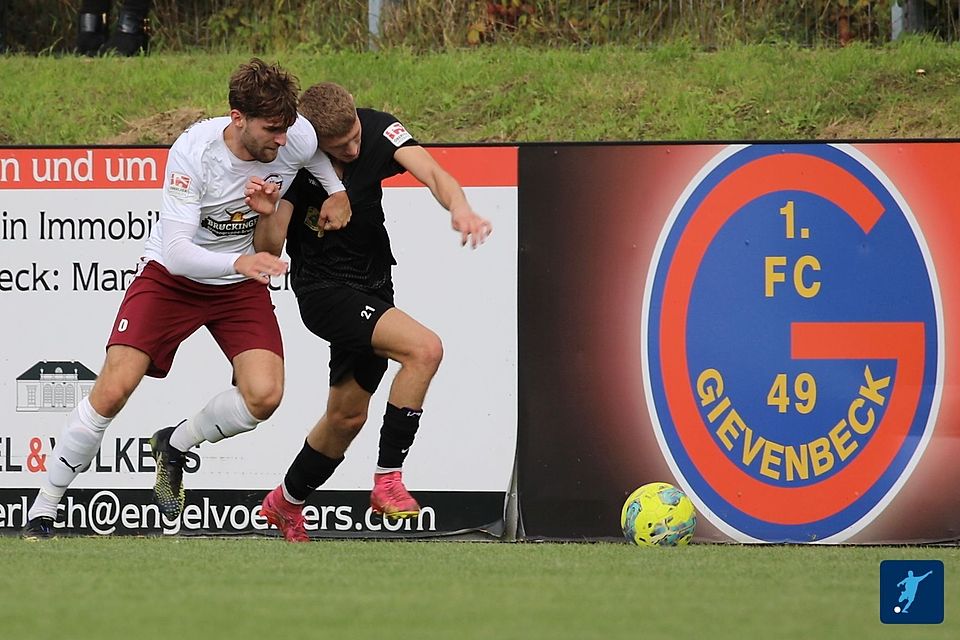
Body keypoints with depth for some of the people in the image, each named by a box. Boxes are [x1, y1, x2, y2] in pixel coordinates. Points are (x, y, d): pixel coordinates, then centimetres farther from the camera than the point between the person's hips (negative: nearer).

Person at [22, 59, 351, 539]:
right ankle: (40, 515, -2)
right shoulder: (193, 152, -29)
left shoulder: (298, 138, -18)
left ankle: (174, 447, 13)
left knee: (264, 396, -19)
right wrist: (238, 262, -48)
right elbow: (177, 252, -34)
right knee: (113, 389, -16)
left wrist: (337, 192, -2)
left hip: (242, 284, 3)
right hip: (171, 276, -3)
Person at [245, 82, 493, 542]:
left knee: (348, 415, 17)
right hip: (324, 291, -6)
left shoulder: (378, 130, -13)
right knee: (424, 348, -26)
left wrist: (458, 206, -49)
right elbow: (268, 252, -20)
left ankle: (285, 503, 40)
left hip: (372, 287, 6)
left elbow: (430, 172, -27)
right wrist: (267, 214, -42)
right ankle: (387, 480, -20)